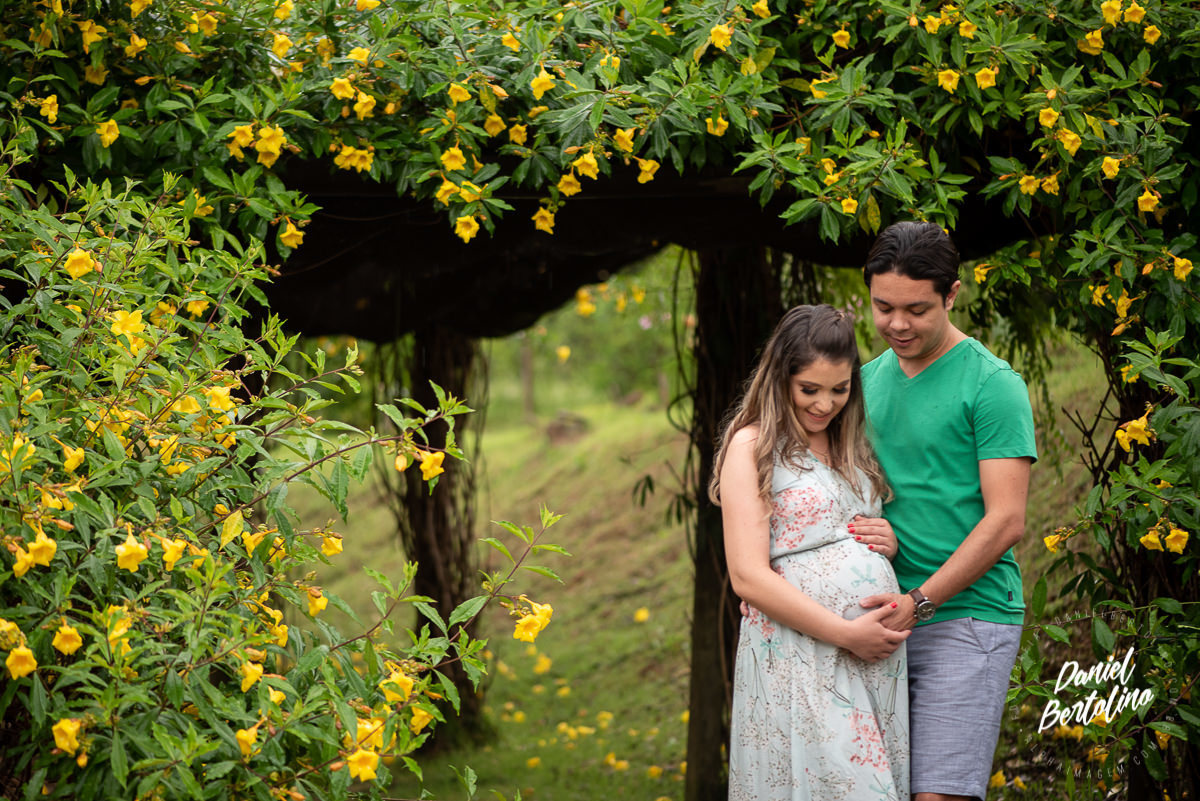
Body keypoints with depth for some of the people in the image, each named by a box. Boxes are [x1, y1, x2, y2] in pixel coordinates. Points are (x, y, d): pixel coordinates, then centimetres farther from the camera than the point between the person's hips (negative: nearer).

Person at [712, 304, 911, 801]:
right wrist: (846, 633, -14)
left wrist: (892, 542, 5)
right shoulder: (752, 447, -3)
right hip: (797, 661, -6)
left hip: (878, 658, 6)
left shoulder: (854, 447, 18)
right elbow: (748, 577, -10)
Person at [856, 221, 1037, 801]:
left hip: (967, 616, -6)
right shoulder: (868, 379, 15)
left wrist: (921, 601, -17)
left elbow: (1005, 521, -11)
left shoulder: (991, 384, -6)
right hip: (887, 621, 6)